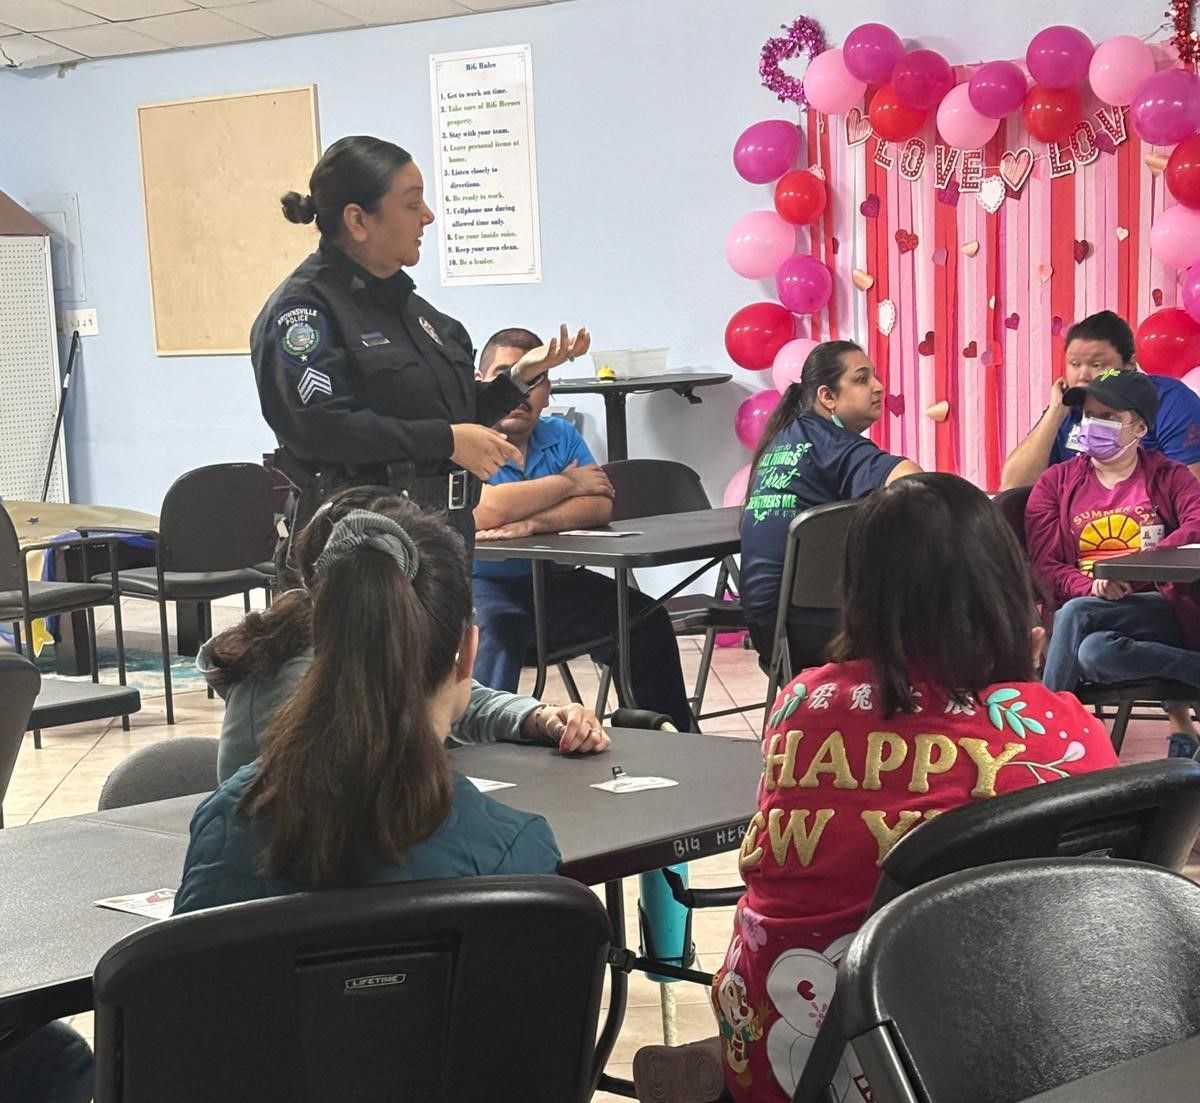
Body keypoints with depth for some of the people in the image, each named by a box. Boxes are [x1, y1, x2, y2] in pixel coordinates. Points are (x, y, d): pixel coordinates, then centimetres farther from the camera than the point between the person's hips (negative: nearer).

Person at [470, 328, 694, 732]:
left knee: (645, 619, -6)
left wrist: (532, 524, -24)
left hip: (556, 582, 6)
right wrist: (568, 482, -9)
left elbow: (599, 506, -4)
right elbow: (484, 512, -27)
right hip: (484, 583, -6)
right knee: (491, 632, -36)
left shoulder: (562, 436, 11)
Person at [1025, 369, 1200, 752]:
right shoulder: (1057, 482, 14)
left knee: (1076, 614, -35)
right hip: (1089, 609, 2)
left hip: (1164, 610, -2)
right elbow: (1043, 566, 2)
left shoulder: (1169, 477, 11)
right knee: (1092, 652, -37)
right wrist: (1091, 587, -20)